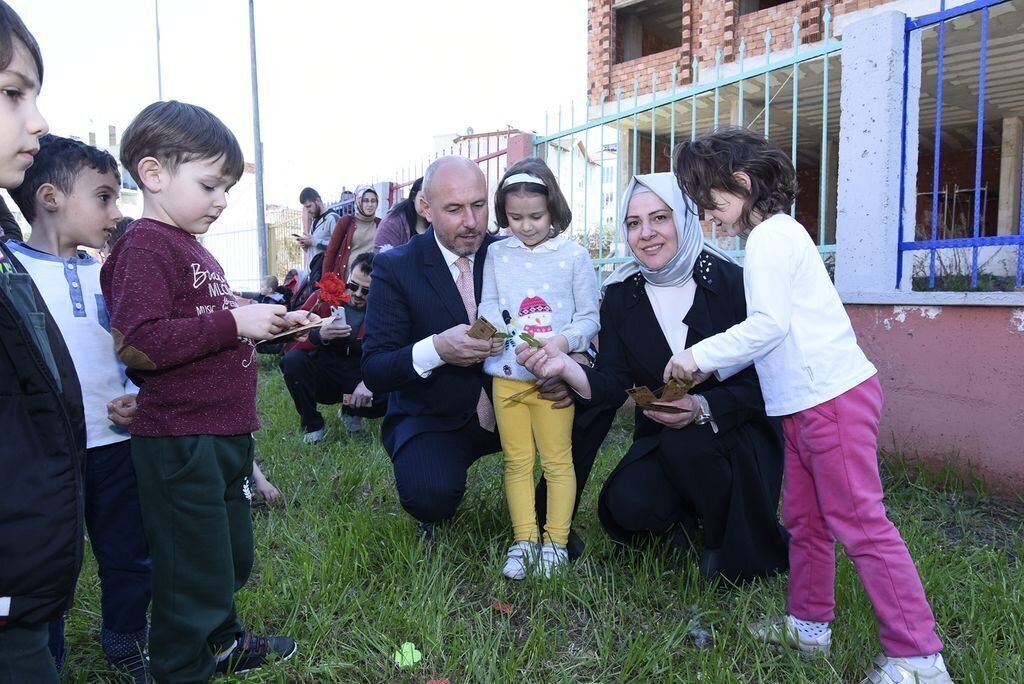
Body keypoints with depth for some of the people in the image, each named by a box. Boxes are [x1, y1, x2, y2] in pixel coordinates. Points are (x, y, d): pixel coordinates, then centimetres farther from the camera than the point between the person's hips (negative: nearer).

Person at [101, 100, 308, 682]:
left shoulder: (197, 251, 16)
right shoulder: (145, 247, -13)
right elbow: (140, 345, -25)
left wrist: (270, 323, 14)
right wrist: (234, 322, -23)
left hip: (225, 434, 10)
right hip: (180, 442, -9)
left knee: (233, 557, 23)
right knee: (195, 570, 4)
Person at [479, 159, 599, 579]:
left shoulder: (574, 255, -2)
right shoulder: (497, 254, 5)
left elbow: (589, 316, -1)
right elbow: (488, 307, 5)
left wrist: (565, 340, -21)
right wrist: (495, 332, -18)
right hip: (507, 375, 3)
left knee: (557, 460, 6)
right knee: (517, 461, 11)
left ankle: (556, 540, 18)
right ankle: (524, 540, 22)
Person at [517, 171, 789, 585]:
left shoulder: (730, 283, -13)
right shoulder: (621, 294, -4)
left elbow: (757, 384, -15)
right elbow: (613, 384, -11)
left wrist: (701, 408, -33)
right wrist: (566, 367, -31)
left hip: (736, 434, -2)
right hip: (663, 439, 2)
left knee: (686, 443, -33)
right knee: (626, 504, -24)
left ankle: (730, 543, -4)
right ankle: (682, 520, 12)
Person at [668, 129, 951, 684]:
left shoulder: (771, 234, -11)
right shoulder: (775, 234, 19)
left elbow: (768, 324, -20)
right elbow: (775, 332, 17)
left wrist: (701, 355, -12)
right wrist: (709, 367, 13)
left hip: (833, 396, -10)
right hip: (806, 402, 10)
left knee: (859, 523, -6)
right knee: (804, 518, 16)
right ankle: (809, 624, 29)